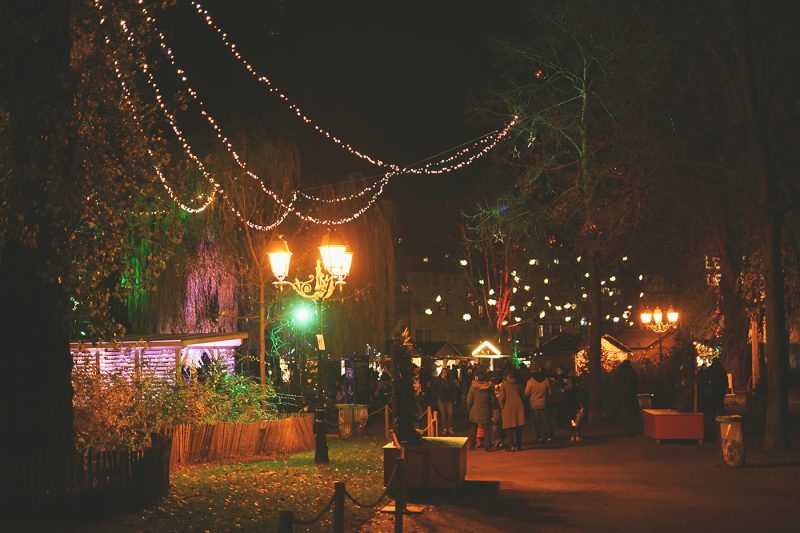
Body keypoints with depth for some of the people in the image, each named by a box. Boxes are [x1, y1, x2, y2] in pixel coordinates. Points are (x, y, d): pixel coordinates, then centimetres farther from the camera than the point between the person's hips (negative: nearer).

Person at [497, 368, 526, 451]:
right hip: (519, 406, 4)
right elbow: (521, 395, 14)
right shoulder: (517, 384, 9)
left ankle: (511, 445, -3)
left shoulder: (503, 384, -3)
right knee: (518, 427, 9)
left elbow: (501, 397, -8)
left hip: (508, 407, -4)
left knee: (509, 426, 1)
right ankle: (518, 445, 12)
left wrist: (501, 406, 4)